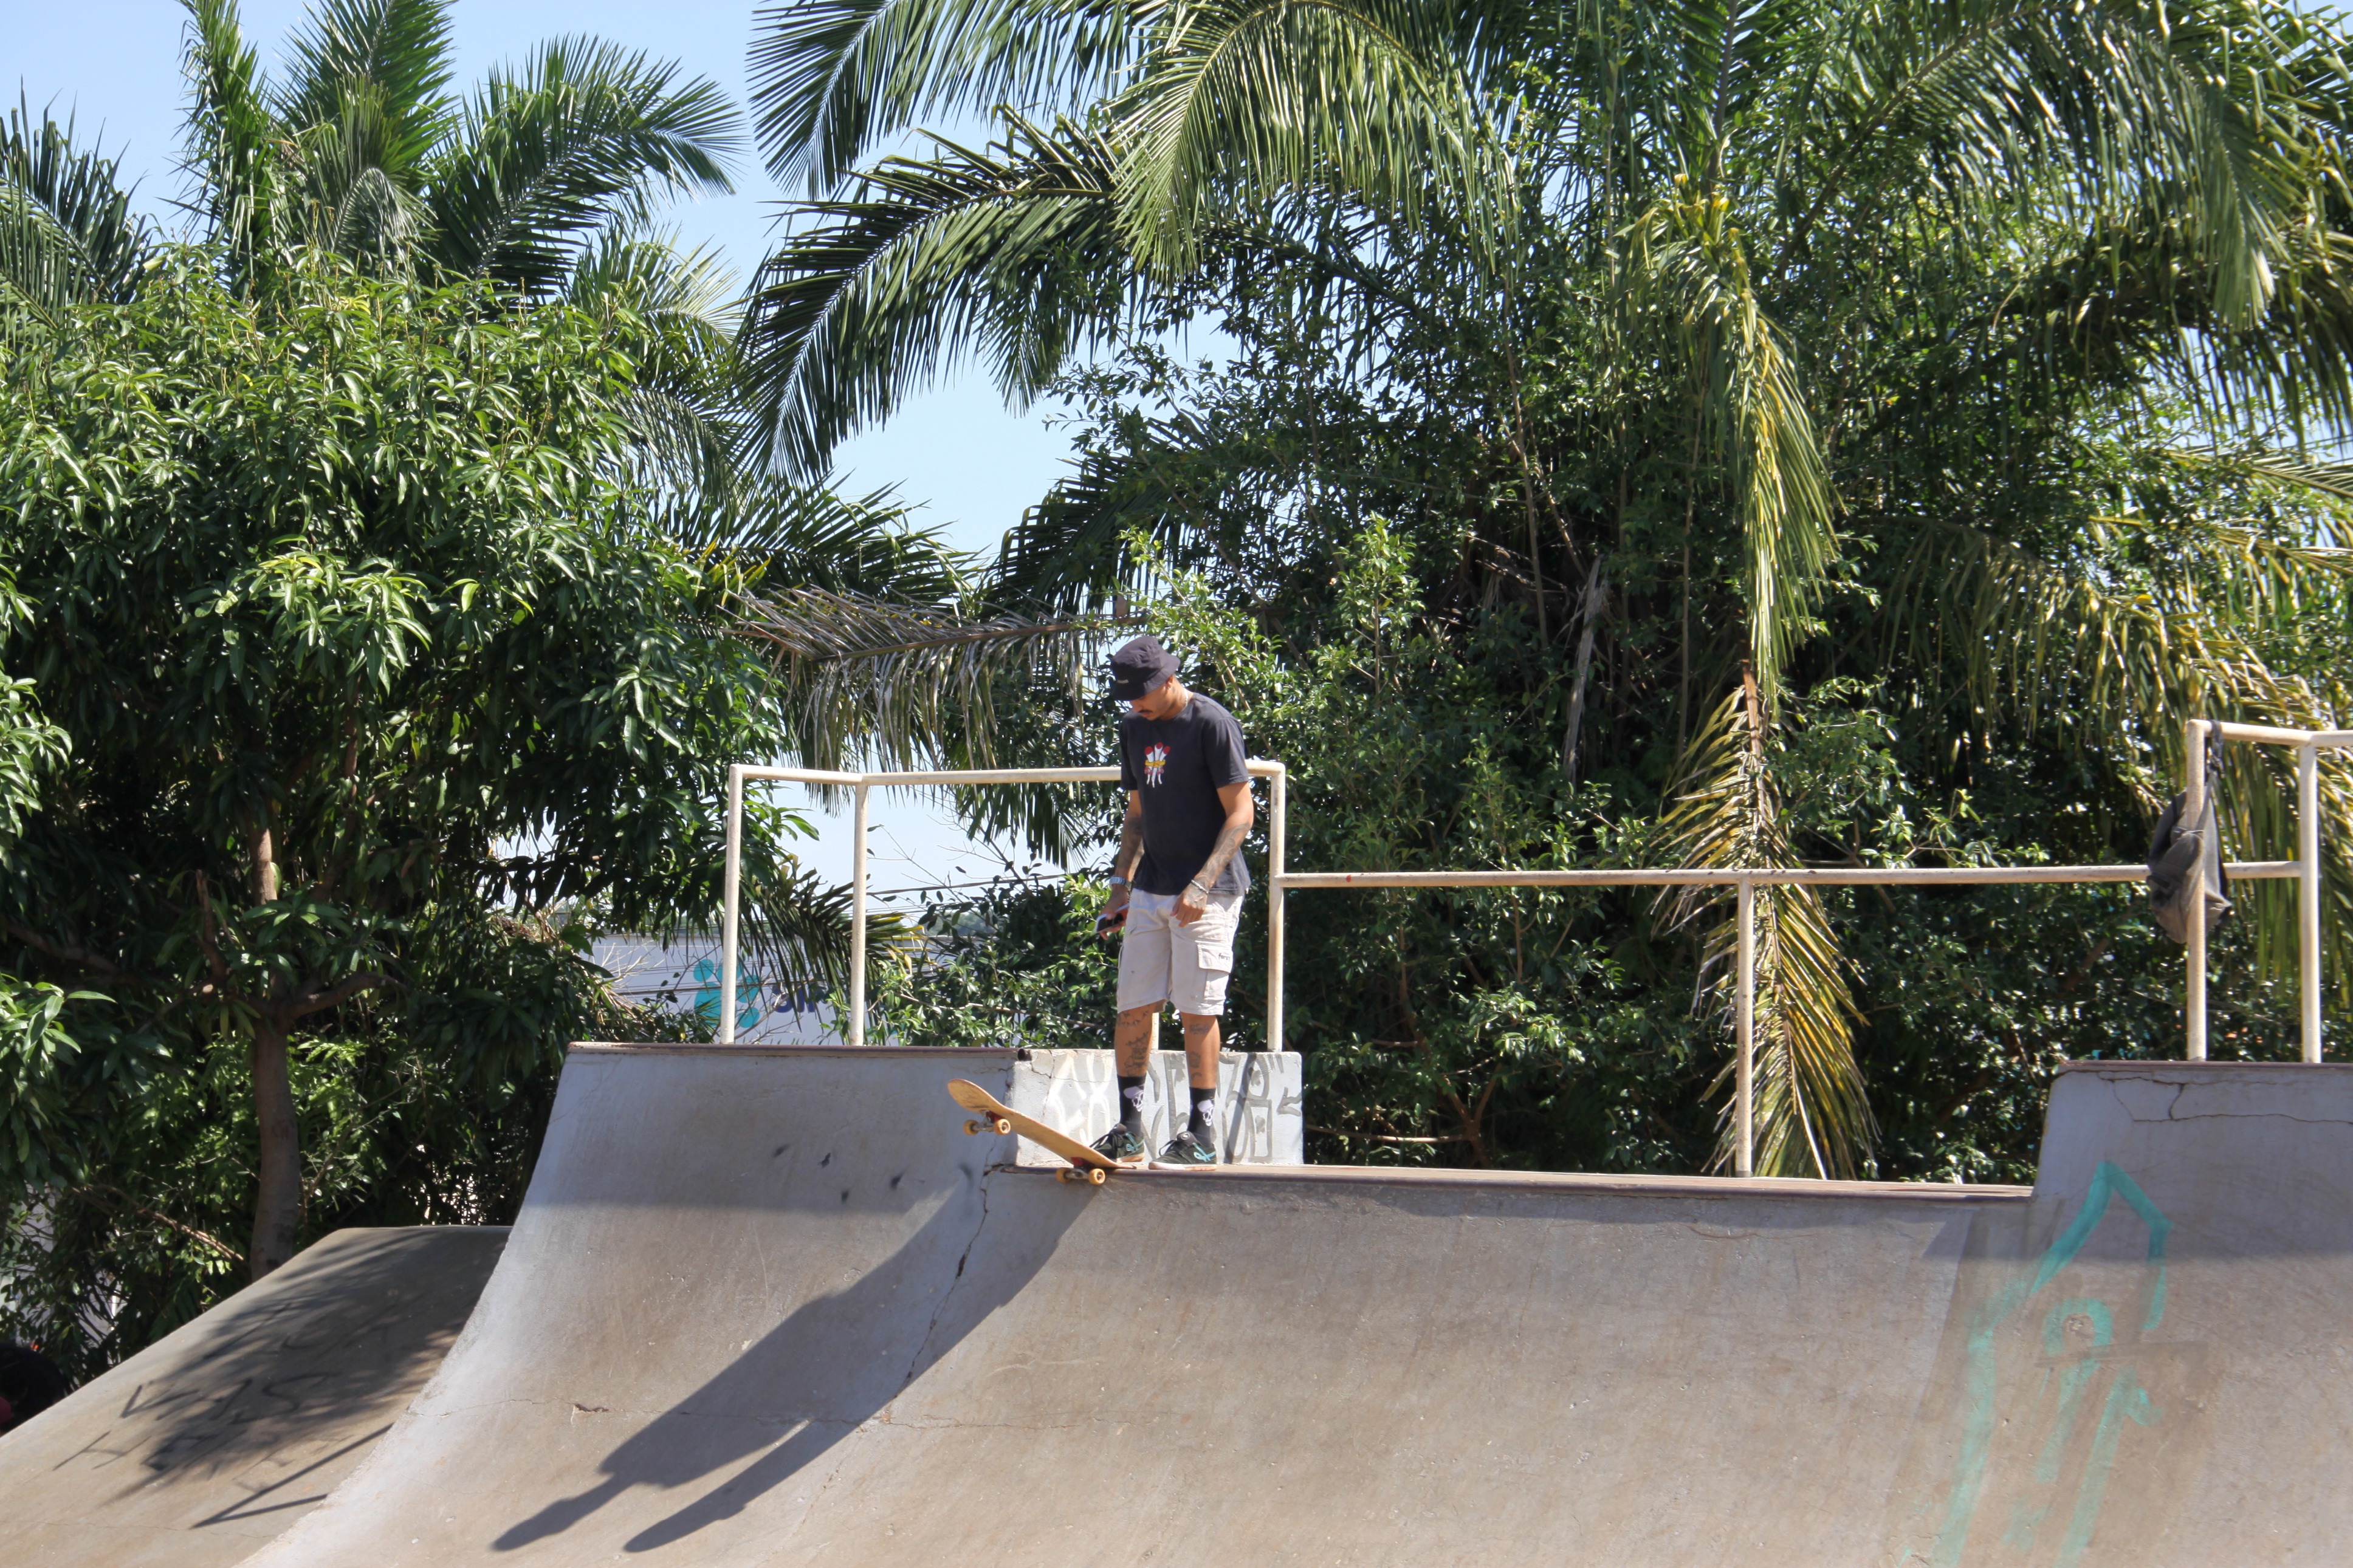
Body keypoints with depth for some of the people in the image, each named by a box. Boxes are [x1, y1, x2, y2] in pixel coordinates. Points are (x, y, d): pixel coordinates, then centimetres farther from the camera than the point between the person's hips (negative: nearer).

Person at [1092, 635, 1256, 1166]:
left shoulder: (1212, 724, -11)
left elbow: (1240, 814, -12)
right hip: (1149, 891, 7)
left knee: (1198, 1010, -7)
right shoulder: (1133, 726, 12)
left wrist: (1201, 886, -18)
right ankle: (1129, 1129, 12)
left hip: (1206, 894, -7)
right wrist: (1121, 881, 12)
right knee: (1133, 1007, 5)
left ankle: (1202, 1134, -1)